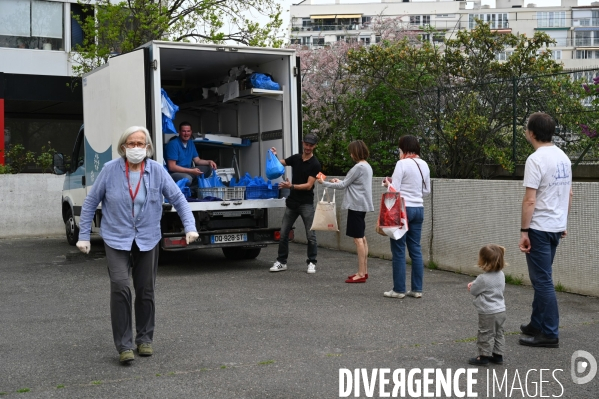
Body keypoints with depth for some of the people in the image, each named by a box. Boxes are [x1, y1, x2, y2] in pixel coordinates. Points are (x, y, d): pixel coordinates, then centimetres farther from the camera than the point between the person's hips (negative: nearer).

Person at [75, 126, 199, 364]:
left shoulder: (157, 171, -6)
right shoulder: (110, 170, -8)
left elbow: (178, 199, -2)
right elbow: (91, 202, 0)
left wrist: (190, 227, -12)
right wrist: (83, 236, 0)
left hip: (147, 240, 2)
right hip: (116, 240, -2)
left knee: (146, 291, 10)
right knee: (120, 286, -17)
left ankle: (144, 339, 28)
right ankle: (124, 345, -6)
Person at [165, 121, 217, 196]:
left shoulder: (190, 143, 10)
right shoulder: (173, 144, -16)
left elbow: (197, 160, 16)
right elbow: (171, 167, -21)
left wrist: (209, 162, -6)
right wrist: (191, 171, -23)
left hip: (187, 171, 9)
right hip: (174, 173, -9)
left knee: (208, 168, -5)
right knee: (187, 178, -39)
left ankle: (191, 188, -13)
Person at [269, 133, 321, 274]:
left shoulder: (315, 164, -11)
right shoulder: (295, 158, 6)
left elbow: (308, 185, -16)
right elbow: (279, 162, 17)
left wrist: (291, 186, -27)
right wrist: (274, 155, -5)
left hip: (306, 204, -5)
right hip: (291, 202, 5)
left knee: (310, 235, -1)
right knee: (283, 233, 5)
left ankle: (312, 263, 12)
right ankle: (281, 262, 14)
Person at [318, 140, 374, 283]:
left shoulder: (358, 167, -15)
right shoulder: (367, 166, 14)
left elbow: (343, 185, -12)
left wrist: (324, 183, -2)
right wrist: (340, 181, 16)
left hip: (356, 205, -10)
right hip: (362, 205, 10)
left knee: (358, 239, -9)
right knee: (362, 238, 12)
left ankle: (361, 274, -8)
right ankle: (364, 271, 16)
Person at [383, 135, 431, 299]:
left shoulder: (402, 164, -11)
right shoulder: (424, 165, 9)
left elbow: (394, 190, -12)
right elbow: (427, 191, 15)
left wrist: (388, 183, 7)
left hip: (402, 209, -6)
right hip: (419, 209, 6)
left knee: (398, 250, 0)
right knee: (415, 249, 10)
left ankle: (399, 289, 4)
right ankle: (417, 289, 12)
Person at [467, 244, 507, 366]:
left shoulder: (483, 279, -24)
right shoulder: (501, 274, -1)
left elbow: (473, 291, -12)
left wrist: (472, 285, 11)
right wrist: (476, 284, 7)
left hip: (488, 313, -7)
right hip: (501, 311, 8)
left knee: (486, 334, 5)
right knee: (498, 334, 17)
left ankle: (484, 356, 12)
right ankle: (498, 355, 24)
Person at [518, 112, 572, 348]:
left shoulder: (536, 159, -19)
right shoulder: (563, 157, 10)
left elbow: (530, 200, -21)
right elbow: (568, 193, 16)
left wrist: (523, 231, -17)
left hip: (539, 229, -9)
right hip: (556, 227, 9)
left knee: (542, 281, -3)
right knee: (542, 278, 19)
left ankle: (550, 335, 1)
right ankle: (537, 324, 29)